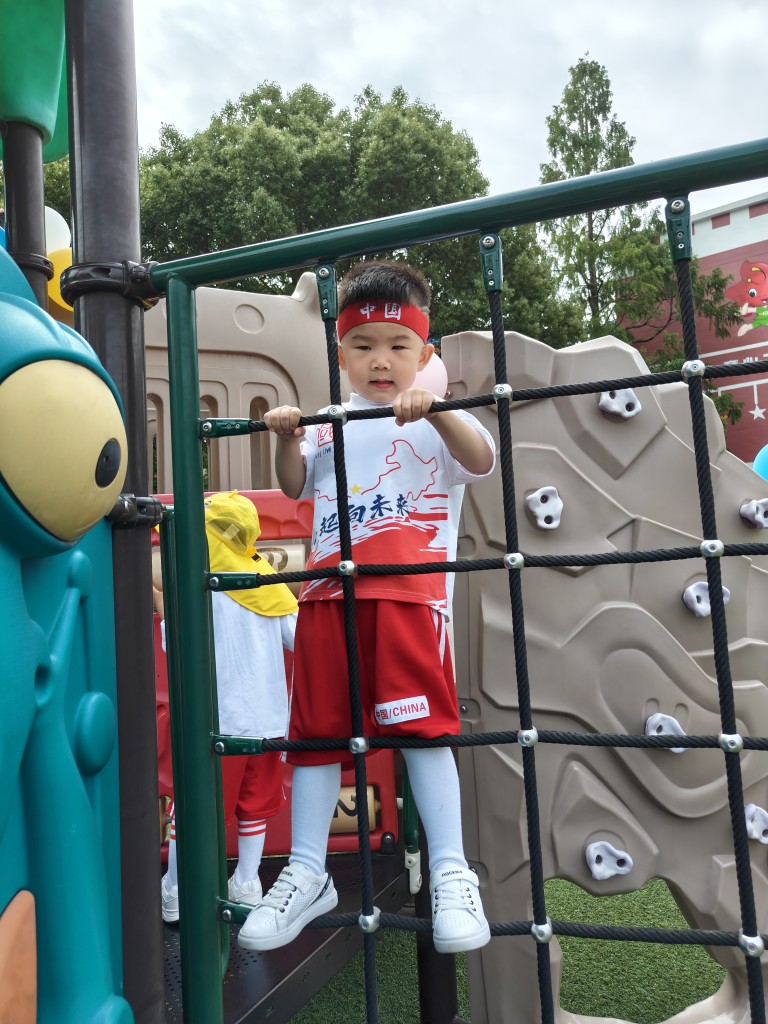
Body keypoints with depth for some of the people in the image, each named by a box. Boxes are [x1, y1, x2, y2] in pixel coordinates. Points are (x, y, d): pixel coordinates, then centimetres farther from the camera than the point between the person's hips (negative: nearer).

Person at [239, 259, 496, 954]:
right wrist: (287, 439, 1)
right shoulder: (331, 423, 20)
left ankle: (451, 872, 7)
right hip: (329, 589, 5)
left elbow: (481, 460, -9)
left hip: (408, 588, -4)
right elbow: (295, 487, 18)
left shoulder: (437, 419, 9)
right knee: (317, 727, 7)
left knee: (420, 724, -7)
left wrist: (434, 410, -24)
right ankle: (308, 874, 20)